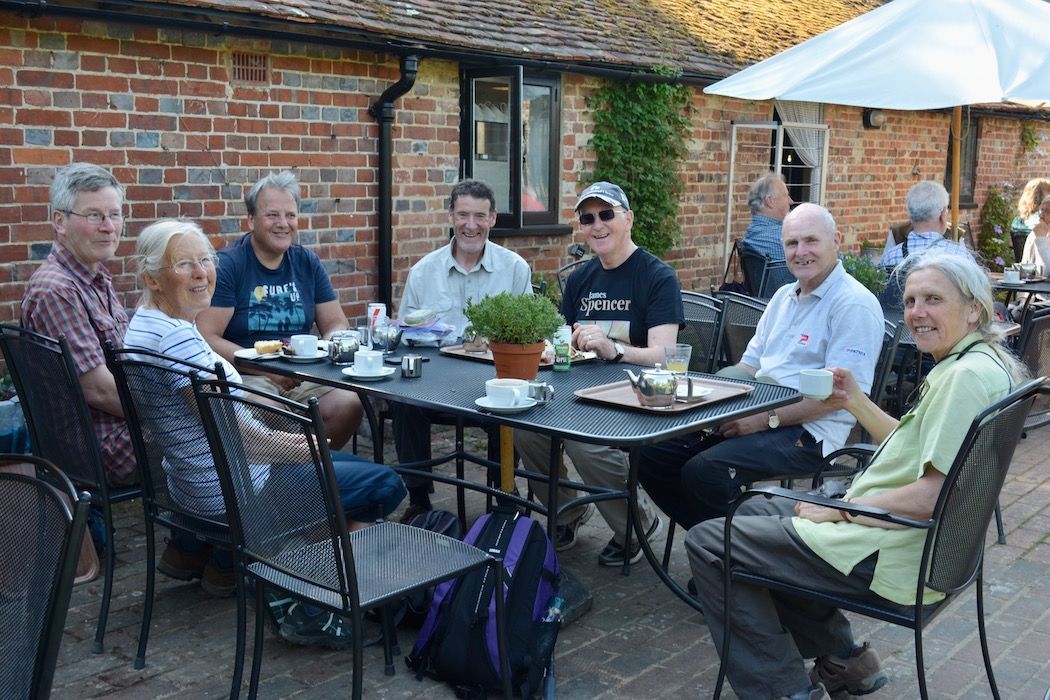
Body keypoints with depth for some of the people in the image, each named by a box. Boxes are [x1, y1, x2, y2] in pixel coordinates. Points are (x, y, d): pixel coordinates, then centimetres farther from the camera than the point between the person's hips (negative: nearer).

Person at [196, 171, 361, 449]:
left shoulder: (308, 262, 13)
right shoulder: (226, 265, -3)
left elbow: (336, 324, 14)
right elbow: (207, 338, -10)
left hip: (305, 374, 4)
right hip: (246, 376, -4)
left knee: (349, 403, -25)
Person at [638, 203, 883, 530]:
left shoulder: (854, 304, -8)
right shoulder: (783, 297, 19)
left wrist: (767, 419, -21)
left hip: (807, 430, -8)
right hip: (758, 417, 8)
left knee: (705, 471, -30)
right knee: (653, 454, -5)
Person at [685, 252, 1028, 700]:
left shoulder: (968, 376, -21)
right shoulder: (962, 366, 11)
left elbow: (933, 497, -26)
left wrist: (839, 510, -15)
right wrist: (856, 402, 8)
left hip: (895, 560, -11)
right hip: (910, 538, 11)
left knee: (707, 543, -7)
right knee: (752, 512, 26)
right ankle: (845, 661, 24)